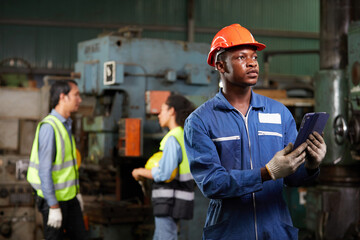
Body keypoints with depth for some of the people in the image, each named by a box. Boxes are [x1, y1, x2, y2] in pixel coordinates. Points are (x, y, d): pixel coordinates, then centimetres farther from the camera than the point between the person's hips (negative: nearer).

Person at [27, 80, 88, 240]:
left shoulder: (66, 125, 9)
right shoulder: (49, 127, -20)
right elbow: (44, 171, -22)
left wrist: (77, 192, 19)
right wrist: (54, 207, -21)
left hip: (70, 197, 9)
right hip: (54, 198, -9)